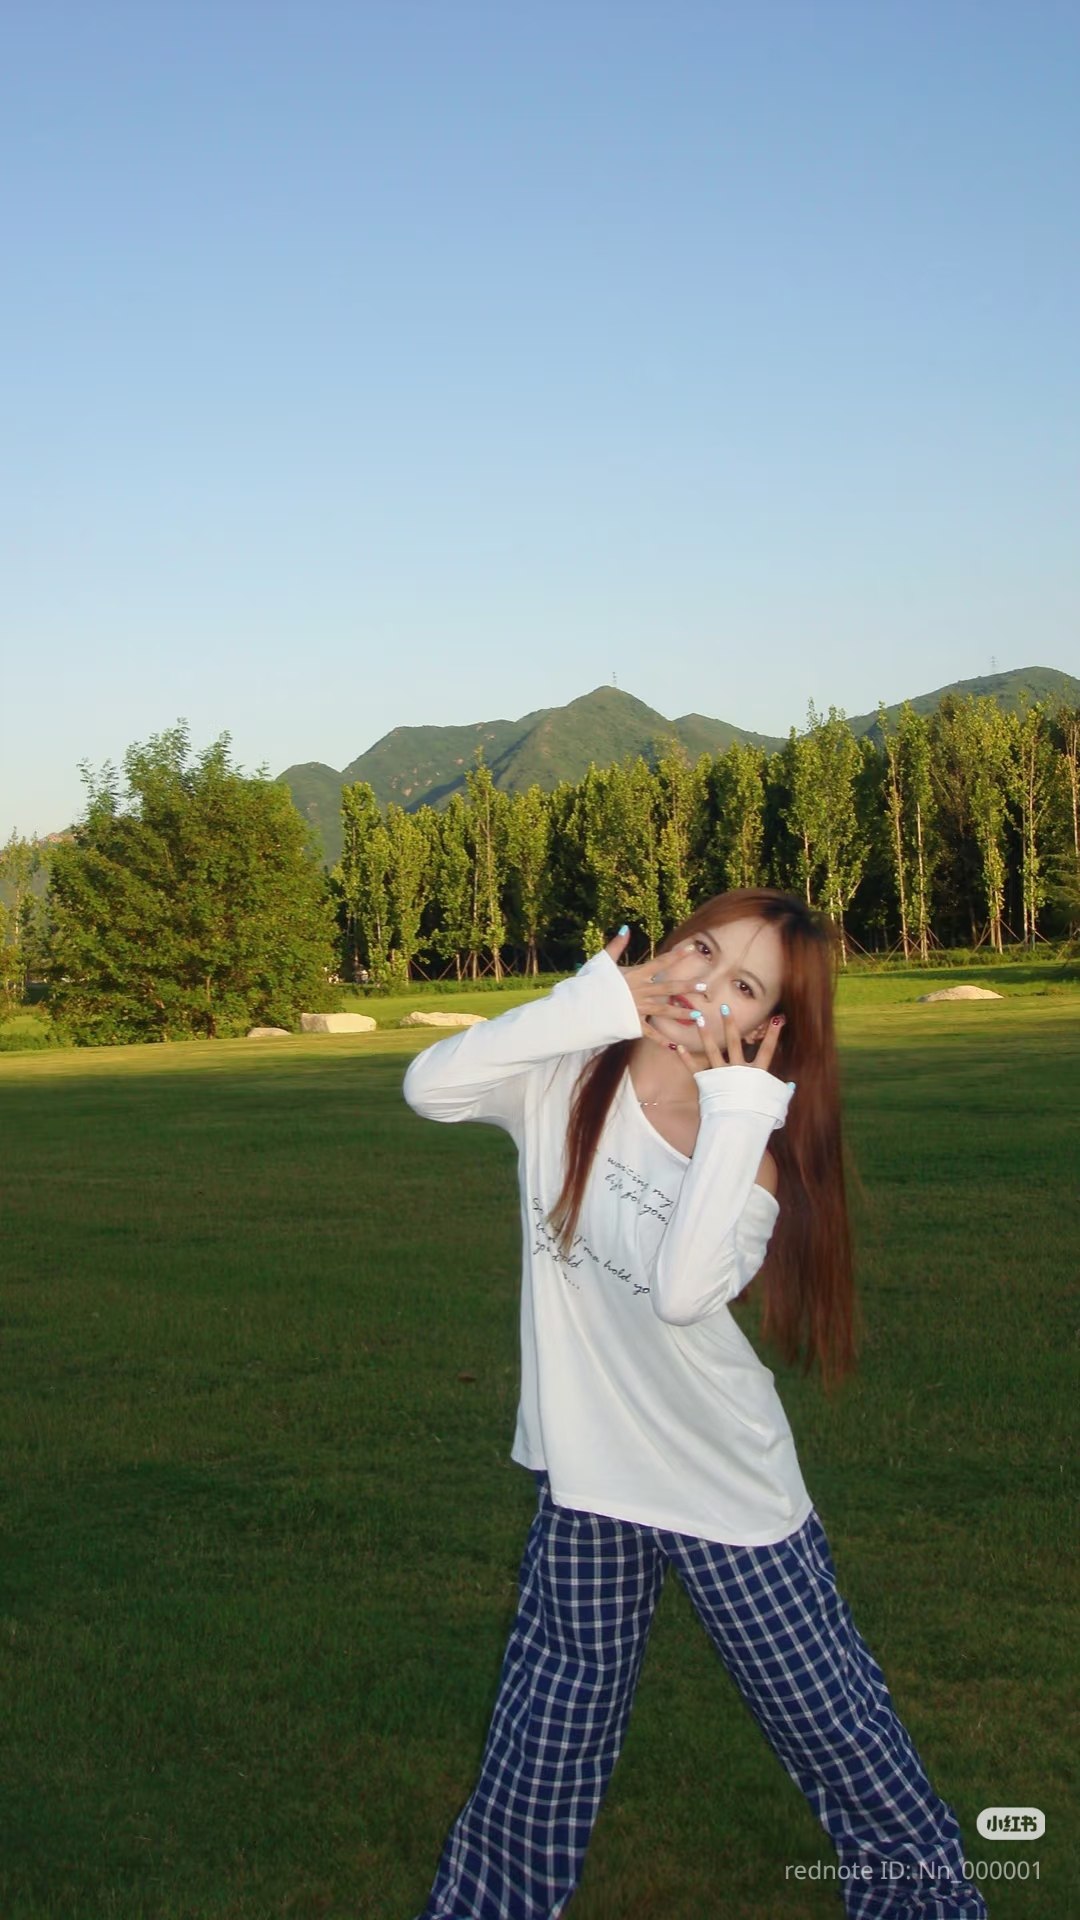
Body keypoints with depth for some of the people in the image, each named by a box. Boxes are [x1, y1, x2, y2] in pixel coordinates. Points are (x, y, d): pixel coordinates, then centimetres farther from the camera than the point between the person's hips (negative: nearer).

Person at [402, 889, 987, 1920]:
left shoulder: (754, 1152, -11)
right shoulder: (566, 1081, -8)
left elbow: (681, 1291, -31)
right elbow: (429, 1086, -26)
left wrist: (734, 1111, -30)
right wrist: (587, 1005, -29)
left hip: (729, 1482, -1)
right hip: (586, 1479, 1)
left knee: (833, 1716, 11)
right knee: (547, 1736, 13)